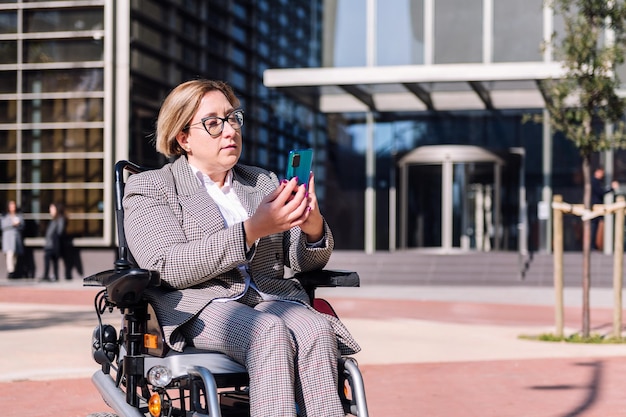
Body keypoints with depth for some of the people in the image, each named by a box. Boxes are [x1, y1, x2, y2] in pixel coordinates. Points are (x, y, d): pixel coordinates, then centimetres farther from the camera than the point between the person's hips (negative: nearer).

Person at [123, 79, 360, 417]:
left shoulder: (264, 182, 23)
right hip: (199, 308, -4)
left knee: (317, 330, -31)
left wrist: (312, 227, -9)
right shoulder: (147, 188, 8)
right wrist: (253, 229, -20)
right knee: (271, 333, -35)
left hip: (272, 299, 4)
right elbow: (171, 268, -9)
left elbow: (306, 262, 17)